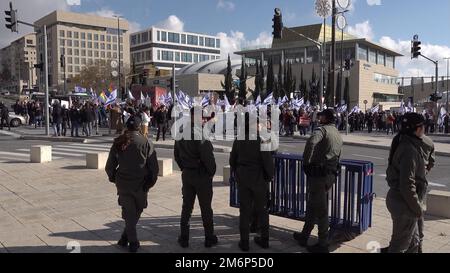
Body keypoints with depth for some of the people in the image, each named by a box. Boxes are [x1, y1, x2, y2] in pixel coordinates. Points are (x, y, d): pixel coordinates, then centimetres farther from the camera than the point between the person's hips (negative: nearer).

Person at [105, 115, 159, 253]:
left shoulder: (118, 143, 0)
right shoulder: (146, 143, -10)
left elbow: (109, 167, 4)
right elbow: (154, 167, -10)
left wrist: (114, 179, 20)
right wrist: (150, 182, 3)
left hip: (123, 184, 2)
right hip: (140, 185, -2)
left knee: (129, 213, 13)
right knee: (136, 212, 17)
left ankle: (133, 242, 14)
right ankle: (125, 238, 19)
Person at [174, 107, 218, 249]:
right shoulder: (199, 132, -21)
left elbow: (176, 154, 11)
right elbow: (207, 156, -21)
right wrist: (212, 171, -6)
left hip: (186, 174, 6)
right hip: (202, 175, -6)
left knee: (186, 207, 14)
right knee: (205, 208, 8)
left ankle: (184, 238, 21)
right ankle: (209, 238, 20)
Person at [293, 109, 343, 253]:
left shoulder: (323, 129, -11)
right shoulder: (339, 135, 18)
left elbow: (312, 141, -32)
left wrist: (306, 161, -21)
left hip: (318, 173, -9)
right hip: (331, 175, 9)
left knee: (320, 210, -1)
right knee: (312, 206, 20)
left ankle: (323, 245, 9)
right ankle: (304, 236, 32)